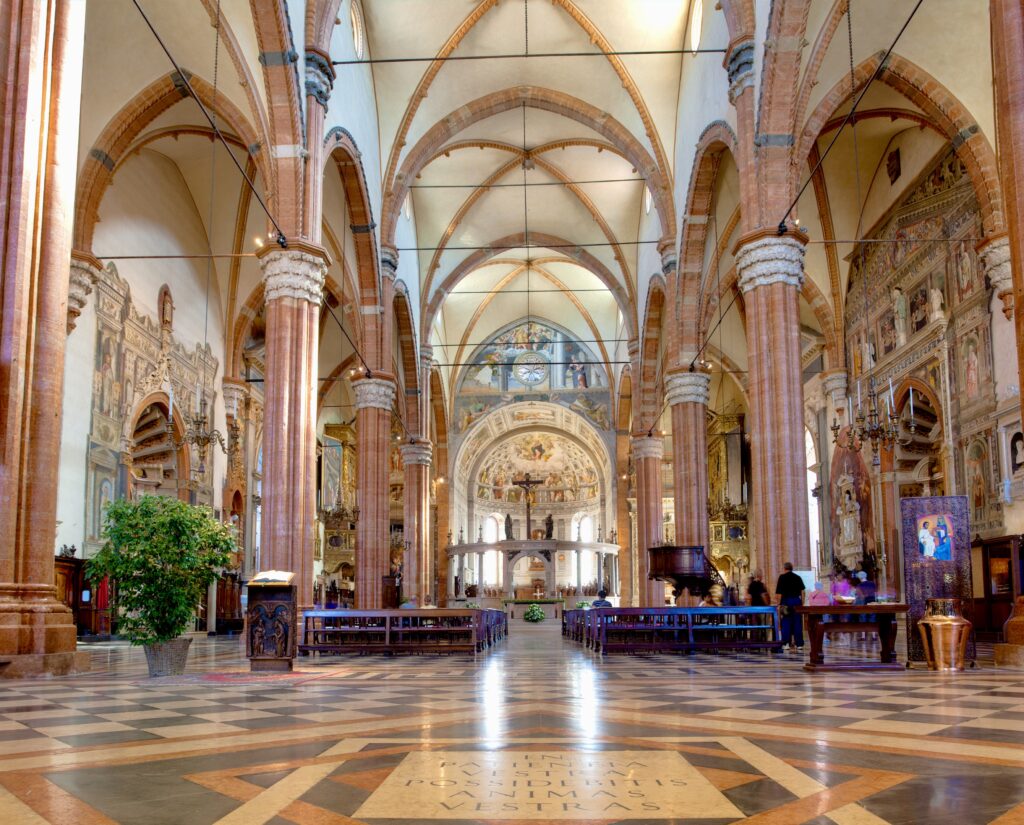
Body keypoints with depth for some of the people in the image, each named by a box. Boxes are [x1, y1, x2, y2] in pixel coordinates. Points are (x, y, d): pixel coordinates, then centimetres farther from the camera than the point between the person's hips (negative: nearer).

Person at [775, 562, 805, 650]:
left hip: (786, 601, -3)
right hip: (797, 601, 3)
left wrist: (779, 604, -3)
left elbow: (779, 592, -6)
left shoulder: (782, 577, -1)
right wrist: (802, 603, 9)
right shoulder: (798, 577, 9)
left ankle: (786, 643, 0)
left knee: (786, 623, 2)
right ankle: (799, 644, 5)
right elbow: (802, 591, 6)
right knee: (798, 623, 5)